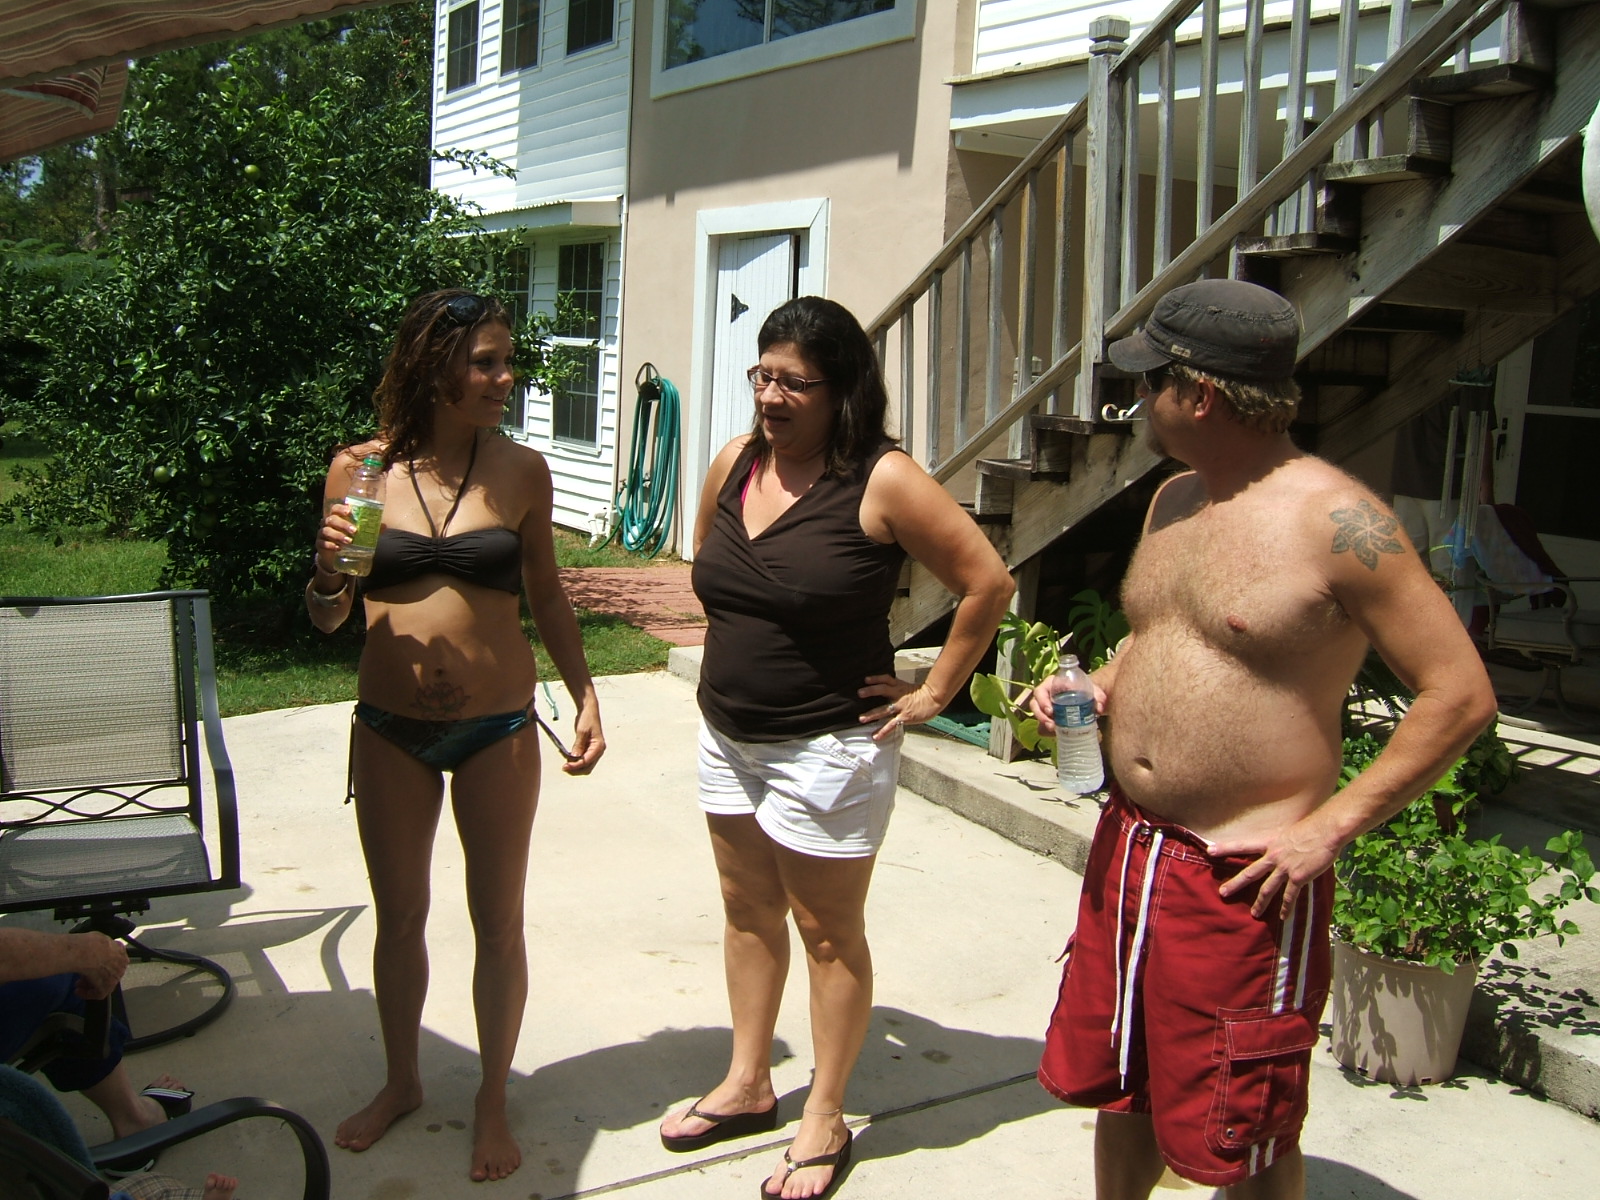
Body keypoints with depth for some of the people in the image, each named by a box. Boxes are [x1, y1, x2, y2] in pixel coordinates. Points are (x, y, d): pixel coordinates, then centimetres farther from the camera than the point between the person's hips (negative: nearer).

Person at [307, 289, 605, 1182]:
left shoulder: (522, 471, -4)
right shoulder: (359, 469, -5)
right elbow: (328, 619, 3)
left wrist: (586, 696, 3)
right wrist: (328, 571, -18)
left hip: (497, 730, 0)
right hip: (390, 730, 1)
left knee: (499, 923, 10)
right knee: (399, 915, 17)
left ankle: (494, 1098, 31)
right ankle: (402, 1081, 40)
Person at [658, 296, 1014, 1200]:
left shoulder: (883, 482, -18)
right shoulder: (734, 463, 2)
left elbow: (989, 583, -16)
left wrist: (934, 694, -11)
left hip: (827, 748, -7)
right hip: (729, 735, 7)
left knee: (829, 932, 7)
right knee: (749, 914, 19)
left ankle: (826, 1121, 24)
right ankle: (748, 1087, 36)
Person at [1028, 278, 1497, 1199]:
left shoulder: (1335, 520, -16)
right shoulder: (1173, 500, 8)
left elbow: (1461, 695, -15)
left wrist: (1331, 825, -18)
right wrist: (1097, 689, 3)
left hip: (1245, 876, -7)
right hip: (1127, 846, 7)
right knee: (1118, 1089, 21)